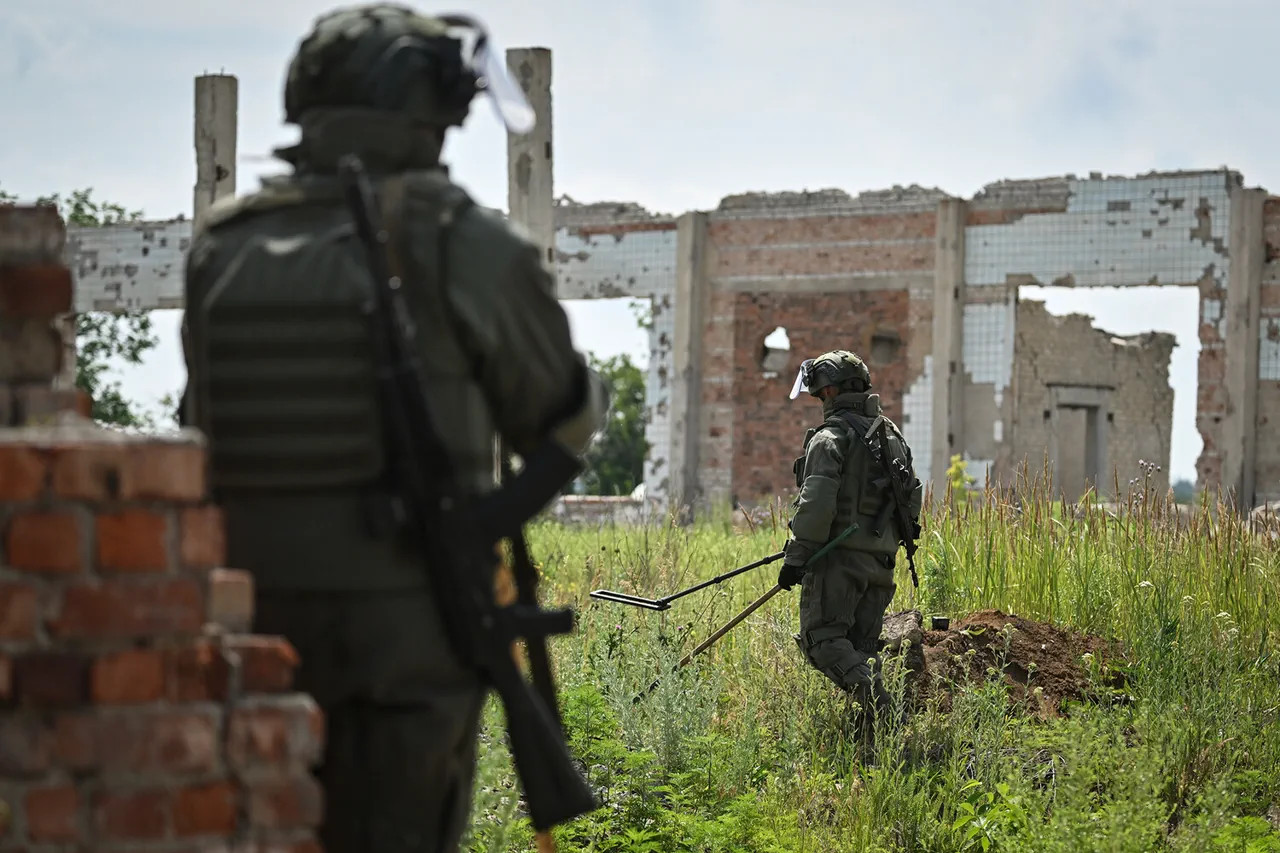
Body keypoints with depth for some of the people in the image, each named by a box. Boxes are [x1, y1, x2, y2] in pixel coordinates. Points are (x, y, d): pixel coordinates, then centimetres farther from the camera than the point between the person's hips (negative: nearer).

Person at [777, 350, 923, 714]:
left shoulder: (831, 438, -10)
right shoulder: (892, 434, 16)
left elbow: (816, 504, -18)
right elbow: (912, 496, 21)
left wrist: (796, 557, -15)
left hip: (840, 559, -8)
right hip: (882, 559, 8)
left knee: (822, 637, -7)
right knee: (859, 646, 12)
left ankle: (875, 702, -24)